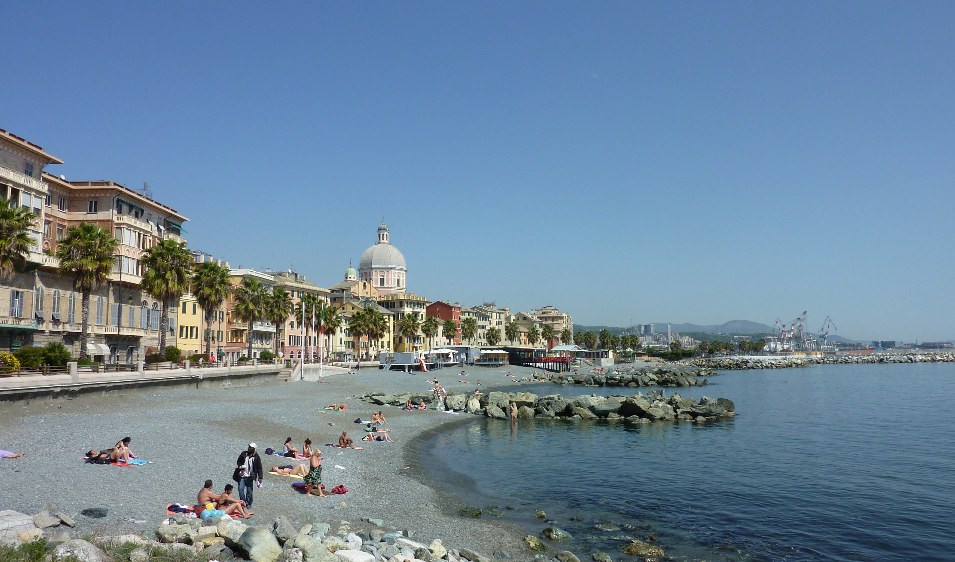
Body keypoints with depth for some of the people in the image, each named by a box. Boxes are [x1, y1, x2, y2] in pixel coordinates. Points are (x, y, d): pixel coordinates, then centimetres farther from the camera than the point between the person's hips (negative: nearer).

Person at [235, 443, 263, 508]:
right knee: (241, 489, -7)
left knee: (249, 491, 5)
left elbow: (259, 468, -3)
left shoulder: (256, 457, -6)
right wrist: (240, 466, -10)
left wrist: (260, 478, -8)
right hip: (242, 475, 2)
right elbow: (238, 461, 13)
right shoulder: (243, 454, -1)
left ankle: (249, 503, 22)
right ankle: (243, 502, 11)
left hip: (250, 477, -1)